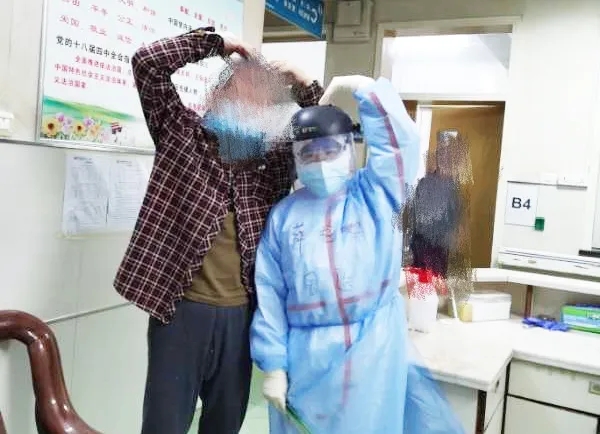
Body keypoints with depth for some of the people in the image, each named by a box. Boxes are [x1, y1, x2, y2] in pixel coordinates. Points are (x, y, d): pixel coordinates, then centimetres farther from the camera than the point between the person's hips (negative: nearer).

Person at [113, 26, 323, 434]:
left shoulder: (271, 159, 7)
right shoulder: (183, 133, 0)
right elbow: (147, 63, -7)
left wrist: (306, 87, -1)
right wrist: (217, 43, -5)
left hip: (240, 312, 4)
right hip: (181, 307, -3)